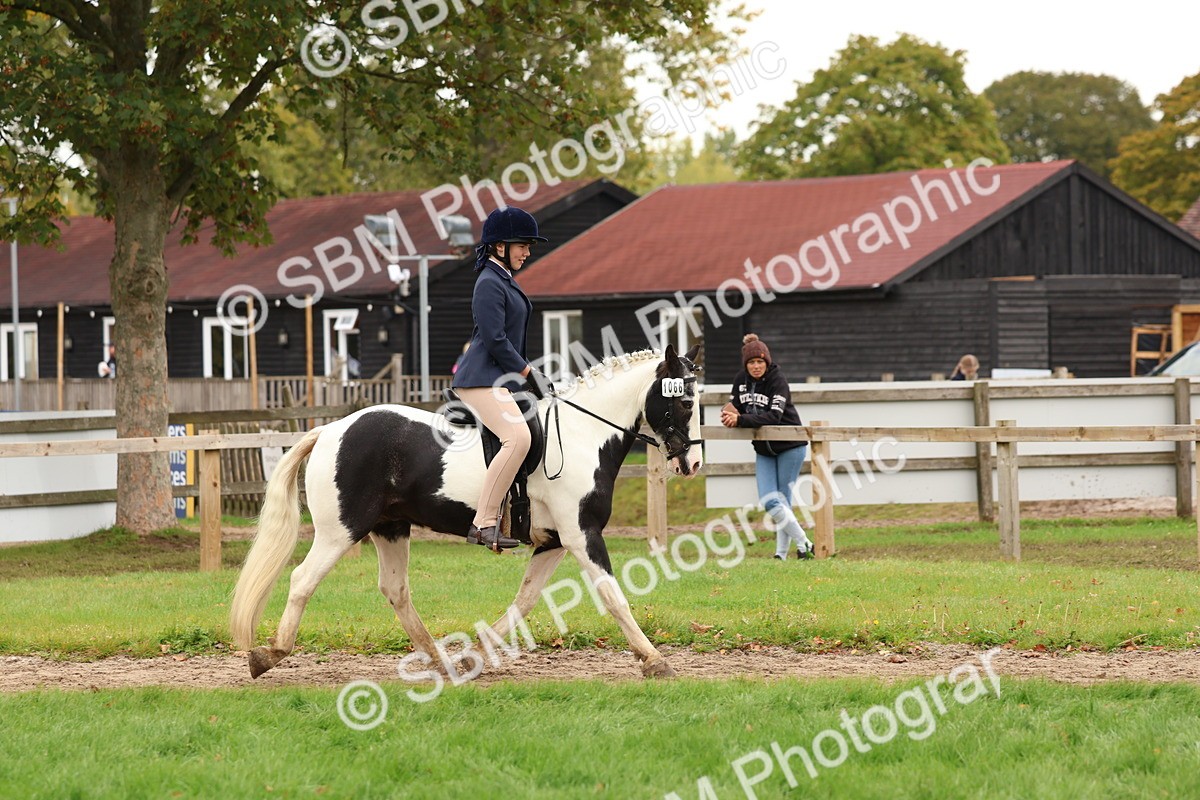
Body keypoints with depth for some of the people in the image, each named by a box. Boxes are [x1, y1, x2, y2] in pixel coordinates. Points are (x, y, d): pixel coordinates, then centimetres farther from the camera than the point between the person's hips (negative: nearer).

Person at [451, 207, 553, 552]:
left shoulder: (505, 280, 19)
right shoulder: (490, 284, -13)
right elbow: (495, 340, -19)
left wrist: (533, 374, 16)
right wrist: (528, 374, -11)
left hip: (500, 378, 12)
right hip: (482, 380, -12)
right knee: (517, 437, -30)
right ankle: (484, 523, -31)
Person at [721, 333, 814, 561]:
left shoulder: (777, 380, -18)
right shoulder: (741, 380, 0)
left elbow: (773, 416, -28)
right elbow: (736, 406, 8)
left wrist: (740, 420, -37)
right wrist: (730, 413, -17)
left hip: (790, 446, -5)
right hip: (764, 450, 6)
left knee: (782, 500, -3)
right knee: (769, 501, -5)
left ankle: (782, 553, 8)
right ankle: (803, 543, 3)